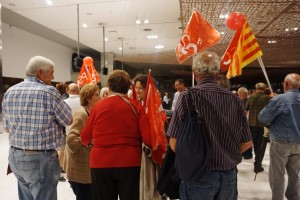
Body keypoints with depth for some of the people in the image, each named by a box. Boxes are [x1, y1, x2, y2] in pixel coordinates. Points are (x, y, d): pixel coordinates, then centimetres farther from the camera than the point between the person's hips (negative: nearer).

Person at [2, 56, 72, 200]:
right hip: (41, 158, -7)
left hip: (15, 155, 7)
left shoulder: (9, 92, 5)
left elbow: (7, 127, 12)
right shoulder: (49, 92, -16)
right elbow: (69, 121, -6)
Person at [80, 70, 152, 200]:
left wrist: (86, 142, 28)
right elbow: (148, 138, -11)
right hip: (129, 162, 0)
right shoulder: (135, 106, -6)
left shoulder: (98, 106, -4)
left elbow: (85, 138, 6)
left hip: (101, 163, 1)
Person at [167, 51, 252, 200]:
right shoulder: (234, 99, -3)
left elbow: (174, 143, -15)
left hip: (199, 174, -3)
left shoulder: (188, 97, -14)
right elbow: (247, 142, 4)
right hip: (229, 175, 4)